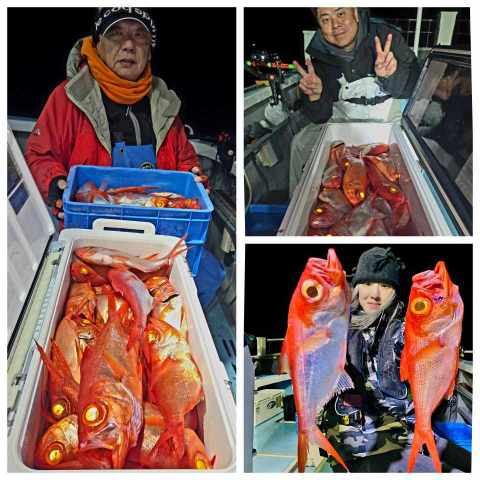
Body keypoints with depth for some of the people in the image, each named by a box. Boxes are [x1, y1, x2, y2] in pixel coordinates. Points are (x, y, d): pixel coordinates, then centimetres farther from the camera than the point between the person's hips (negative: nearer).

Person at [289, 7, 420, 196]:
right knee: (300, 144, -4)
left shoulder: (386, 35, -21)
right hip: (344, 116, 2)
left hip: (389, 115, -2)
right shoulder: (320, 54, -12)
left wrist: (391, 75, -40)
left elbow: (414, 87, -19)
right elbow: (320, 117, -9)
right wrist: (315, 96, -32)